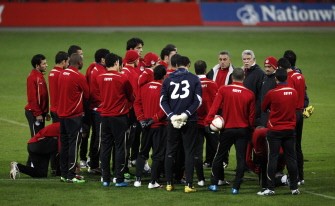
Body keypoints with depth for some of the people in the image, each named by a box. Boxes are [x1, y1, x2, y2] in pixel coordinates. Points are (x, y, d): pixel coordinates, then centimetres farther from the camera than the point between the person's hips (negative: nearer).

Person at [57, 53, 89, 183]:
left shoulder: (62, 74, 5)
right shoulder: (79, 77, -15)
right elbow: (86, 95, -4)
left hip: (62, 113, 7)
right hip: (74, 114, -7)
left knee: (64, 144, 13)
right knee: (73, 144, -4)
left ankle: (64, 174, 17)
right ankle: (71, 176, -6)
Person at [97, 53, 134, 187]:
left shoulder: (100, 78, 0)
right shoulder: (122, 78, -10)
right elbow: (131, 97, 4)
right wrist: (127, 106, 23)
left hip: (104, 116, 4)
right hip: (119, 117, -4)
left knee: (105, 147, 9)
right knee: (120, 147, 1)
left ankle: (105, 179, 10)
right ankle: (119, 179, -1)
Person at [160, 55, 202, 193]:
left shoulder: (168, 79, 6)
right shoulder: (194, 79, 1)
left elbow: (163, 101, -1)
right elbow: (198, 100, -8)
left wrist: (172, 115, -6)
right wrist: (186, 114, -9)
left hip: (172, 121, 2)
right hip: (190, 121, -2)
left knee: (170, 151, 11)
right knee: (189, 151, 2)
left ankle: (169, 183, 11)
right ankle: (189, 184, -3)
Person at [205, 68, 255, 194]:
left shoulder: (223, 90, -7)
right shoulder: (249, 94, -5)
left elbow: (214, 107, -12)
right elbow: (251, 115, 2)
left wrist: (208, 122, -8)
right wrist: (251, 128, 15)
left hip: (227, 129, 0)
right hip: (243, 130, 0)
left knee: (219, 156, 14)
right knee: (241, 159, 4)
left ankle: (214, 184, 17)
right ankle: (236, 187, 1)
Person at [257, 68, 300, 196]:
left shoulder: (272, 93, -13)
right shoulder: (294, 92, -2)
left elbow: (263, 108, 3)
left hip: (275, 130, -3)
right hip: (290, 130, 3)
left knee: (272, 158, 0)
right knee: (291, 158, 8)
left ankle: (270, 188, -2)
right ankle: (294, 187, 11)